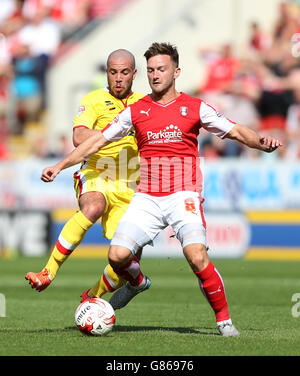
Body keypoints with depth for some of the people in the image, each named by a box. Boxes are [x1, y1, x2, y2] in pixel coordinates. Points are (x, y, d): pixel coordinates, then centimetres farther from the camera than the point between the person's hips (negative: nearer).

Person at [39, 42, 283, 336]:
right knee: (117, 255, -14)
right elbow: (98, 141, 15)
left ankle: (223, 319, -6)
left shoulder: (195, 108, 5)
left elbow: (236, 132, 6)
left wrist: (261, 142, -15)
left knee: (197, 257, -24)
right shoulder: (136, 110, 10)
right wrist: (60, 166, 10)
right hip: (146, 198, 3)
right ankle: (135, 281, 24)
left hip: (183, 195, -2)